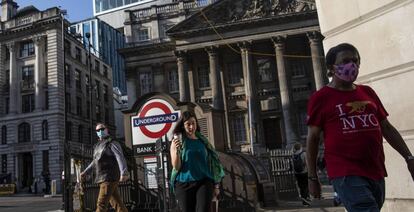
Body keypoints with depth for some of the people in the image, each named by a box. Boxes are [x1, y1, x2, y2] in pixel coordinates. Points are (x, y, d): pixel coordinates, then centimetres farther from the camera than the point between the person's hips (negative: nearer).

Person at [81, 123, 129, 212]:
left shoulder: (112, 143, -6)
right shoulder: (98, 146, 21)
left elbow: (120, 158, -21)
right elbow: (95, 162, 35)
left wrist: (124, 173, -36)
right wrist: (85, 172, 33)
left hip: (110, 178, -8)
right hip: (102, 179, 8)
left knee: (101, 205, -11)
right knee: (117, 204, 9)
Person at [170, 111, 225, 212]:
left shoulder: (202, 141, 9)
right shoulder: (177, 141, 2)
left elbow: (212, 163, 11)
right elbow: (176, 167, -4)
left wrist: (216, 185, 7)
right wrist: (176, 151, -21)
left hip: (204, 182, 1)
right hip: (184, 184, -1)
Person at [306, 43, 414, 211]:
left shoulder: (368, 92, 15)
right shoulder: (320, 98, -2)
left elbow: (386, 128, 18)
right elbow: (312, 139, -1)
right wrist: (312, 177, -1)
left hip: (376, 172, 6)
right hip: (346, 174, -6)